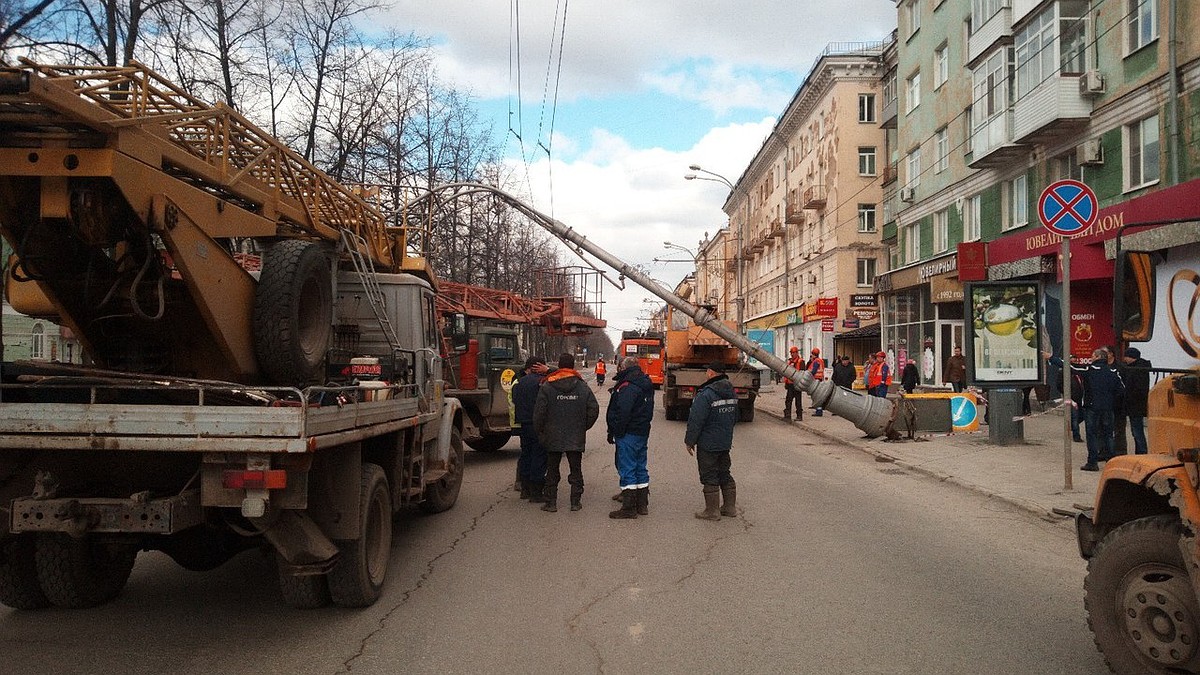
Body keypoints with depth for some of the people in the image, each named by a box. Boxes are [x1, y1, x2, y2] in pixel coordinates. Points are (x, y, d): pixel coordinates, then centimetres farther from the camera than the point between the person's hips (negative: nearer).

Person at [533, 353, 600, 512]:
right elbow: (594, 409, -2)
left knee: (552, 471, 9)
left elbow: (539, 412, -8)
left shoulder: (547, 387, -7)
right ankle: (576, 502, 12)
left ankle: (550, 502, 11)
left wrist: (540, 431, 6)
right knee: (576, 470, 11)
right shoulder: (583, 387, -2)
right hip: (576, 438, 1)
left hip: (553, 438, -1)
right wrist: (583, 427, 11)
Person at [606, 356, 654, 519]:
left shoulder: (627, 387, -18)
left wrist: (613, 432, -14)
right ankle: (642, 504, 23)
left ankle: (629, 507, -2)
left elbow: (622, 413, -24)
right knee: (640, 468, 16)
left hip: (628, 434, -10)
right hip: (643, 432, 10)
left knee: (627, 469, -4)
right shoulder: (647, 385, 13)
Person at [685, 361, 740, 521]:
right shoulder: (731, 392, 8)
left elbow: (696, 420, -20)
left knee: (709, 477, 1)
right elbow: (735, 417, 19)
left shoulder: (706, 394, -21)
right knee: (725, 474, 18)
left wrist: (689, 441, -10)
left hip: (708, 444, -8)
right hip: (726, 442, 8)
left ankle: (712, 511, 6)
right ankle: (730, 507, 23)